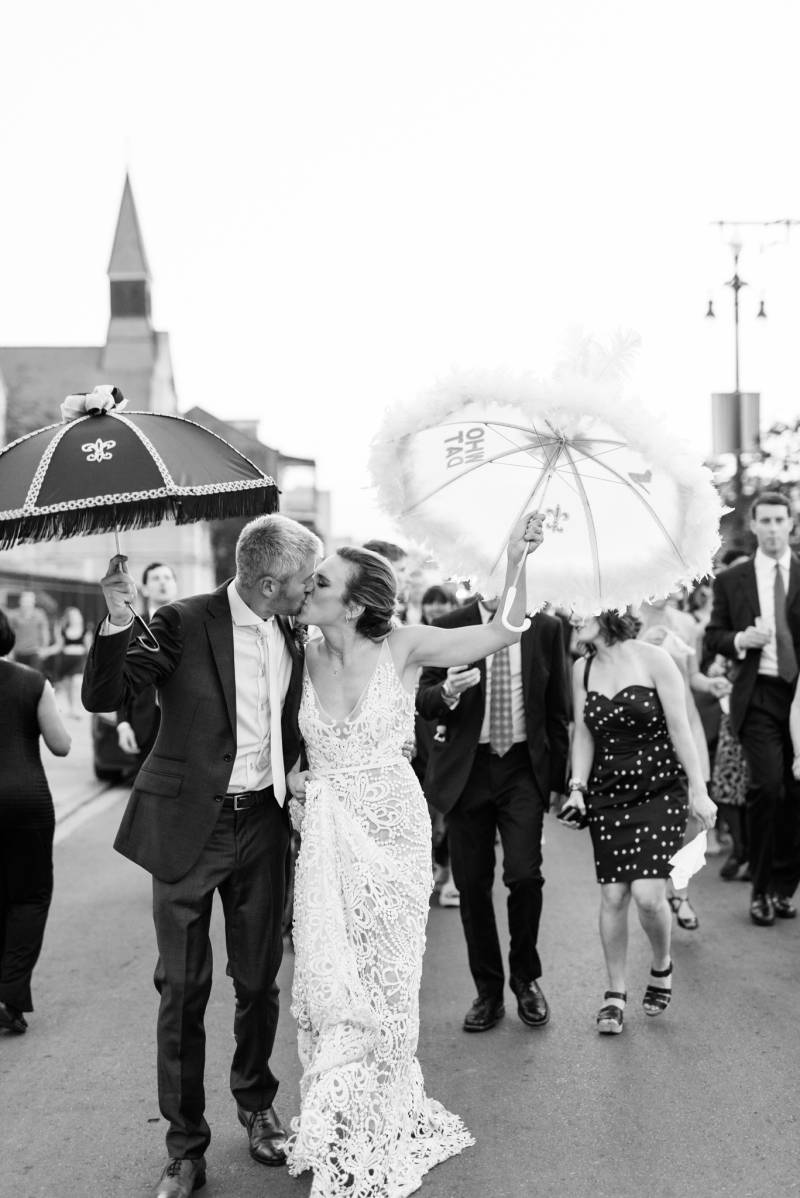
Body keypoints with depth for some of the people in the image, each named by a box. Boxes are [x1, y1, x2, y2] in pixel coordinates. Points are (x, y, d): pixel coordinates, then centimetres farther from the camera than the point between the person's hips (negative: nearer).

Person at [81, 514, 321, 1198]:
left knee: (259, 981, 14)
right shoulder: (185, 624, -13)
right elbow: (103, 698, -16)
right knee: (183, 989, 3)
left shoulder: (293, 636, 3)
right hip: (190, 827, -4)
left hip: (262, 824, 4)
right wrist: (119, 623, -31)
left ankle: (256, 1107, 36)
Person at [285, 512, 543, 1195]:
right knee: (328, 977, 4)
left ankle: (383, 1127, 26)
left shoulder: (401, 647, -9)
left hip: (392, 830, -2)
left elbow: (503, 631, -12)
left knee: (385, 975, 7)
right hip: (328, 838, 2)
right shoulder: (307, 658, 0)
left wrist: (515, 561, -23)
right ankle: (338, 1130, 22)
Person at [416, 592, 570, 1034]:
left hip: (523, 768, 0)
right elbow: (422, 700, 0)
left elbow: (557, 711, 8)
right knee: (472, 884, 4)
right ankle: (488, 992, 19)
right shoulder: (449, 628, 0)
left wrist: (558, 781, 7)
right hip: (466, 769, 1)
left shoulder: (545, 629, 2)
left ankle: (526, 977, 12)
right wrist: (448, 692, -23)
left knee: (524, 874, -12)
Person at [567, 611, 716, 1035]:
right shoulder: (582, 669, 6)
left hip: (659, 790, -4)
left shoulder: (652, 658, -9)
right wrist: (578, 786, -5)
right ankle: (615, 992, 16)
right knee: (613, 896, 0)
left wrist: (699, 790, -7)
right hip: (607, 793, 4)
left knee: (648, 894, -13)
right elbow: (583, 734, 9)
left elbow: (680, 728, -7)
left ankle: (662, 965, 18)